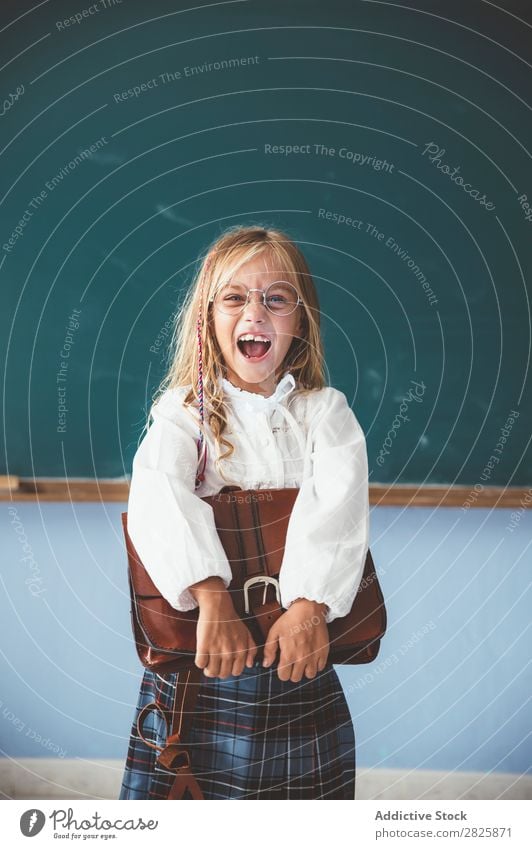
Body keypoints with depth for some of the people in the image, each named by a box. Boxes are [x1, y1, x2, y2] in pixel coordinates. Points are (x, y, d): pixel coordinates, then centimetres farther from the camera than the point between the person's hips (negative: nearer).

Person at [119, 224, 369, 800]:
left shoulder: (324, 411, 5)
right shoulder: (185, 410, 2)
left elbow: (338, 503, -13)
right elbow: (158, 496, -18)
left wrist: (309, 607, -30)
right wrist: (213, 601, -33)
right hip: (196, 661, -1)